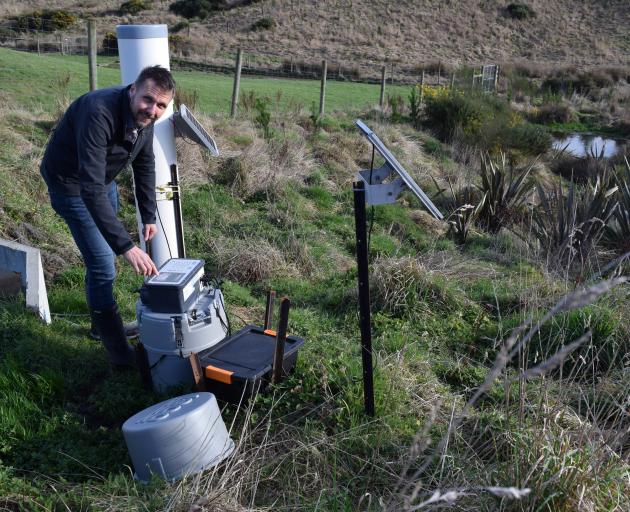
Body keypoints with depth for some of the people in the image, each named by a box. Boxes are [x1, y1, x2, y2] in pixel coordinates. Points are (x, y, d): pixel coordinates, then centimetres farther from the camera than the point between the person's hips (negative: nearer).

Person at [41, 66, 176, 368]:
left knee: (104, 256, 20)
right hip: (71, 184, -8)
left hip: (103, 179, 8)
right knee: (102, 266, -11)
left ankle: (101, 321, 42)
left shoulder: (143, 117, -13)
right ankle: (121, 356, 0)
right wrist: (126, 246, -48)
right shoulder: (99, 113, -38)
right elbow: (91, 189, -44)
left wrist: (148, 216, 3)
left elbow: (144, 166, 4)